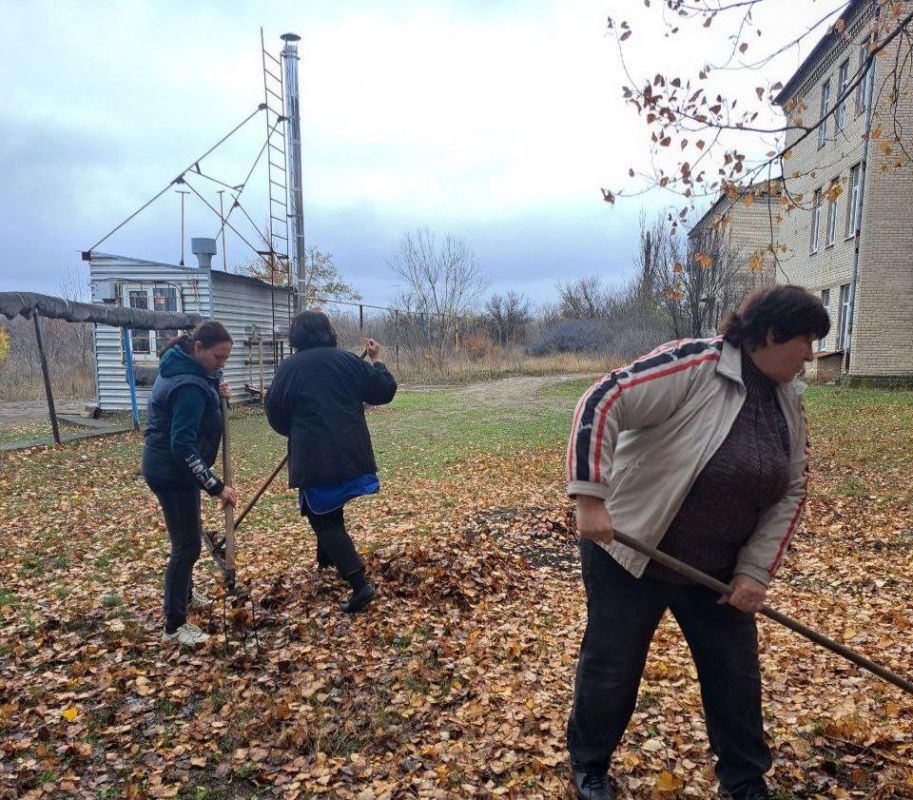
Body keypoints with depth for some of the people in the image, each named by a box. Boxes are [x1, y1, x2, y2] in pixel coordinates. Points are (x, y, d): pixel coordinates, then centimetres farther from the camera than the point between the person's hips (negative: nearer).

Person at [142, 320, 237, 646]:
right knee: (188, 544, -3)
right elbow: (183, 446, -31)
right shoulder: (188, 386, -27)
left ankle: (185, 595, 43)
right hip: (172, 472, -10)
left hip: (168, 467, 10)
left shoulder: (182, 365, 3)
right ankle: (174, 626, 9)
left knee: (188, 536, 24)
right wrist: (216, 487, -32)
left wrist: (217, 389, -4)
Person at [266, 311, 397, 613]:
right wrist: (377, 360, 21)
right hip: (351, 453, 4)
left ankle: (359, 584, -7)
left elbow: (276, 416, 4)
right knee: (331, 509, 27)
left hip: (313, 457, -4)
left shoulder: (288, 367, -2)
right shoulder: (347, 360, 4)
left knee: (323, 518, 3)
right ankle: (327, 557, 43)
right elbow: (384, 392, 7)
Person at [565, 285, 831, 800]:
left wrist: (755, 569, -1)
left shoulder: (789, 399, 2)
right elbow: (602, 404, -27)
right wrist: (590, 498, -32)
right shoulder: (694, 366, -22)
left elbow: (791, 491, 6)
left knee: (737, 674, 15)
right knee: (611, 669, 9)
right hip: (631, 554, -6)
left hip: (717, 568, 7)